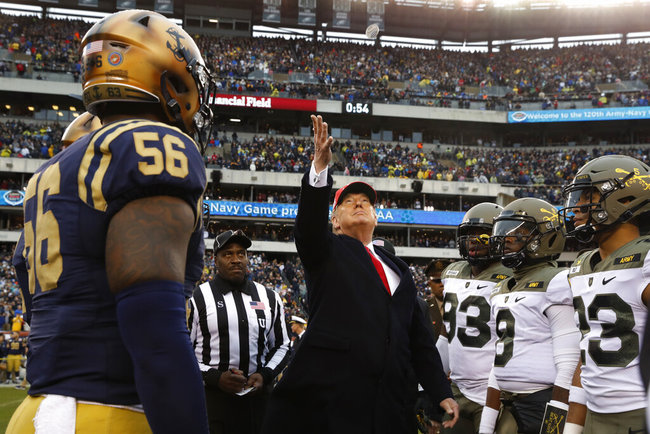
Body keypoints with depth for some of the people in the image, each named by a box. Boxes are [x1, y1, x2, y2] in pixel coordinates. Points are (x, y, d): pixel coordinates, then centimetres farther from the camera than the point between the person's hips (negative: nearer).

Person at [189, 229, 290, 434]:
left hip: (257, 393, 3)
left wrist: (264, 375, -1)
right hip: (211, 397, -3)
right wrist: (215, 377, -13)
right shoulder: (198, 298, -1)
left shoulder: (269, 298, 10)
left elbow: (281, 346, 17)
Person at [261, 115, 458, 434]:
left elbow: (419, 338, 20)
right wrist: (320, 165, -27)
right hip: (328, 394, -4)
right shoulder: (325, 252, 11)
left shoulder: (398, 270, 23)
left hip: (389, 403, 4)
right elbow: (310, 220, -12)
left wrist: (442, 394, 12)